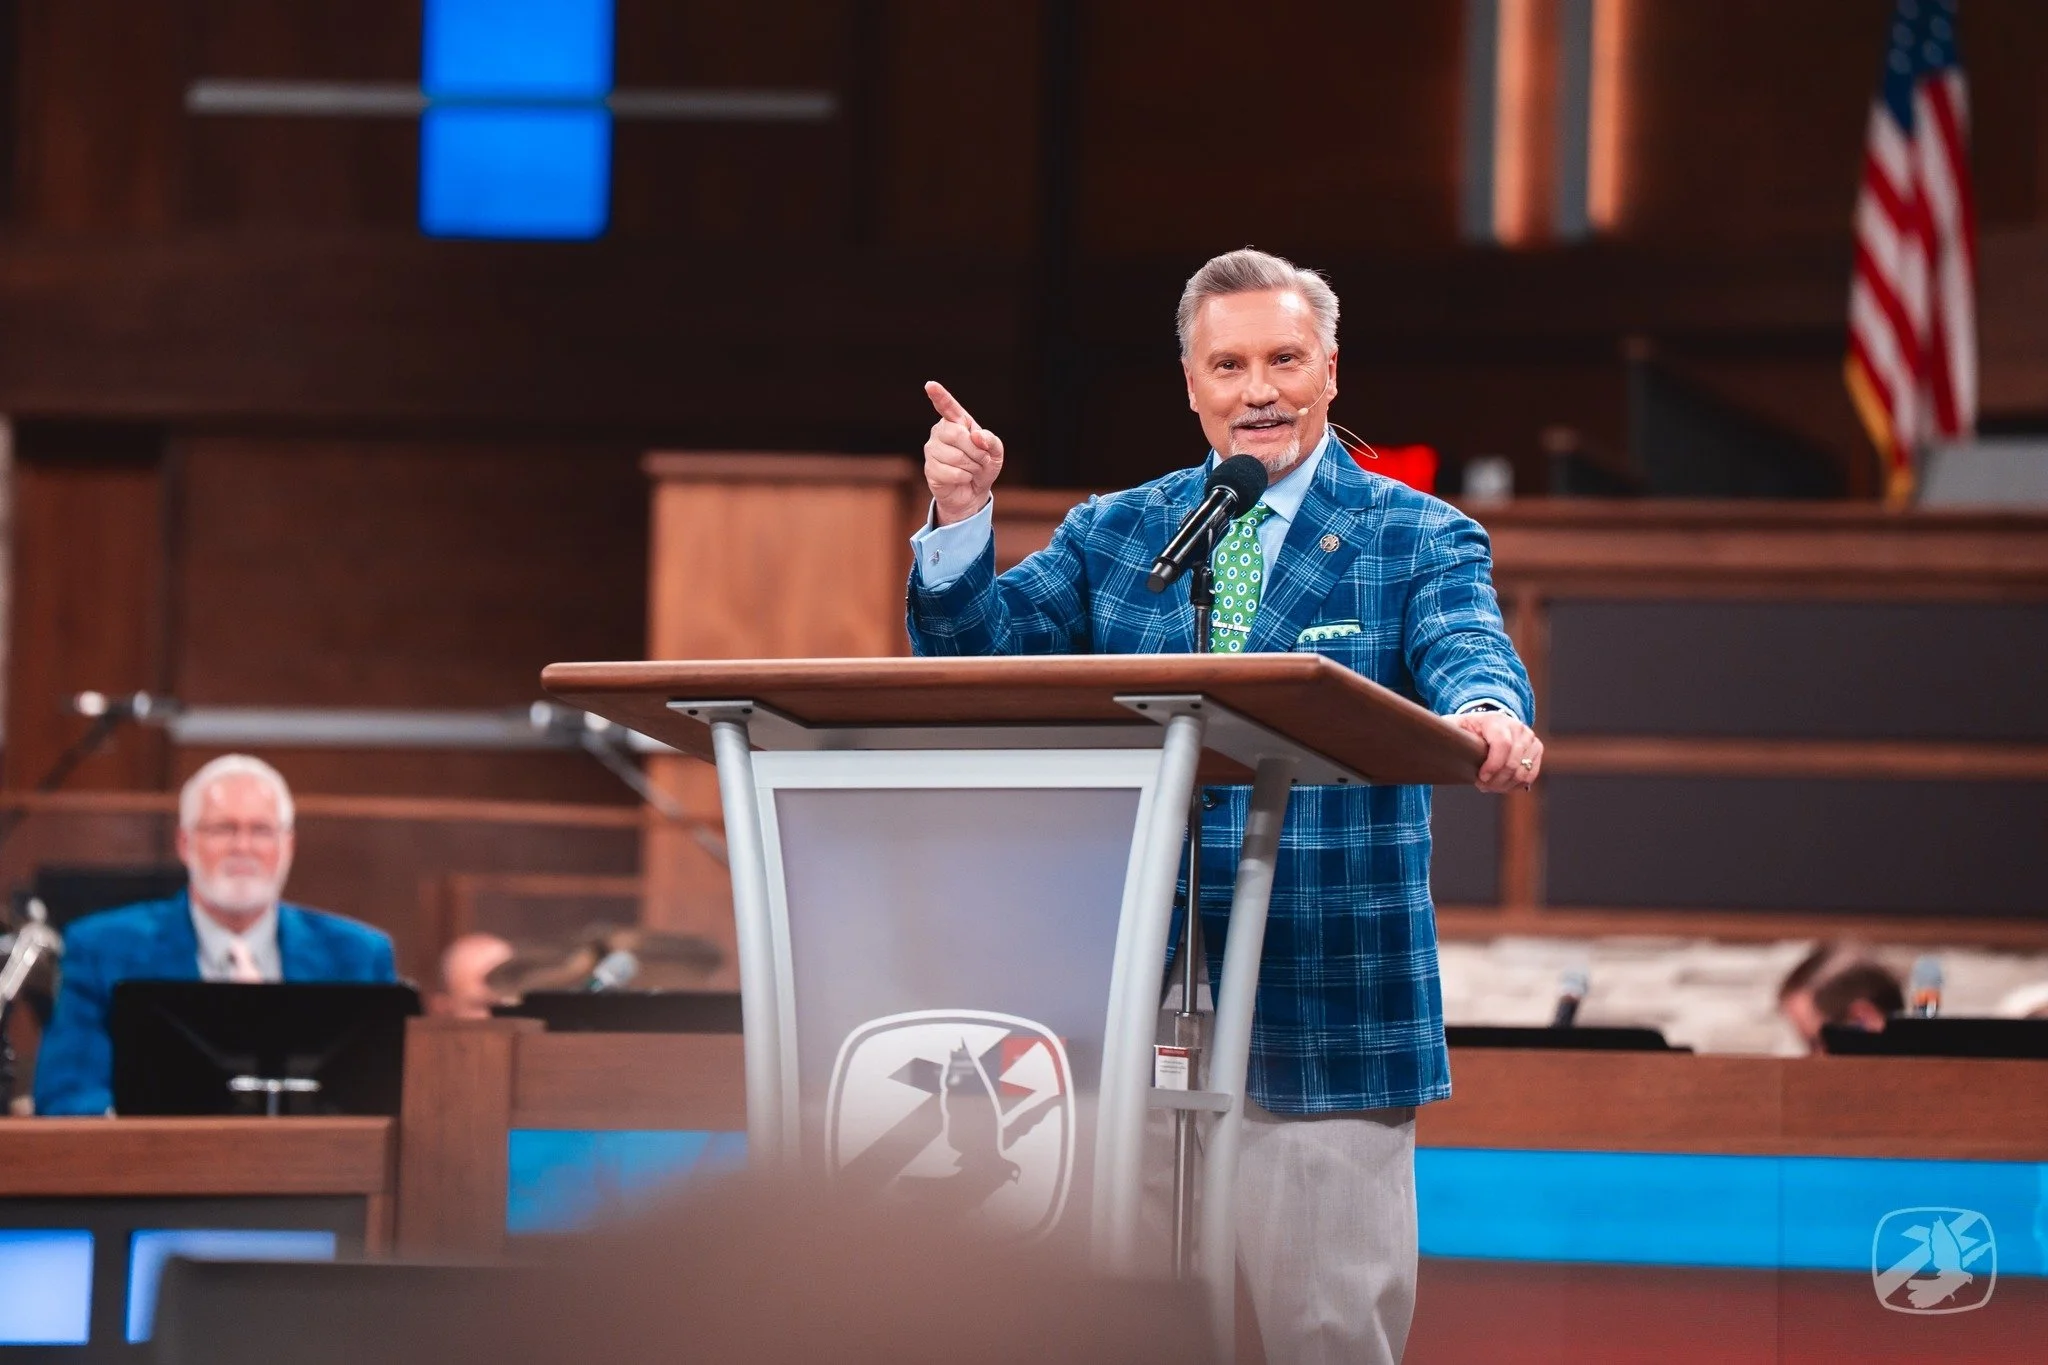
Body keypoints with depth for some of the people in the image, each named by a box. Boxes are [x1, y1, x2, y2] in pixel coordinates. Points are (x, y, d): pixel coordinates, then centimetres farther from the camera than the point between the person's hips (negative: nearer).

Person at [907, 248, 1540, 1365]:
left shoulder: (1421, 540, 3)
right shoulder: (1109, 536, 13)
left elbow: (1467, 655, -16)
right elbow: (978, 657, 5)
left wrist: (1489, 717, -40)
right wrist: (960, 520, -13)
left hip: (1326, 1010, -3)